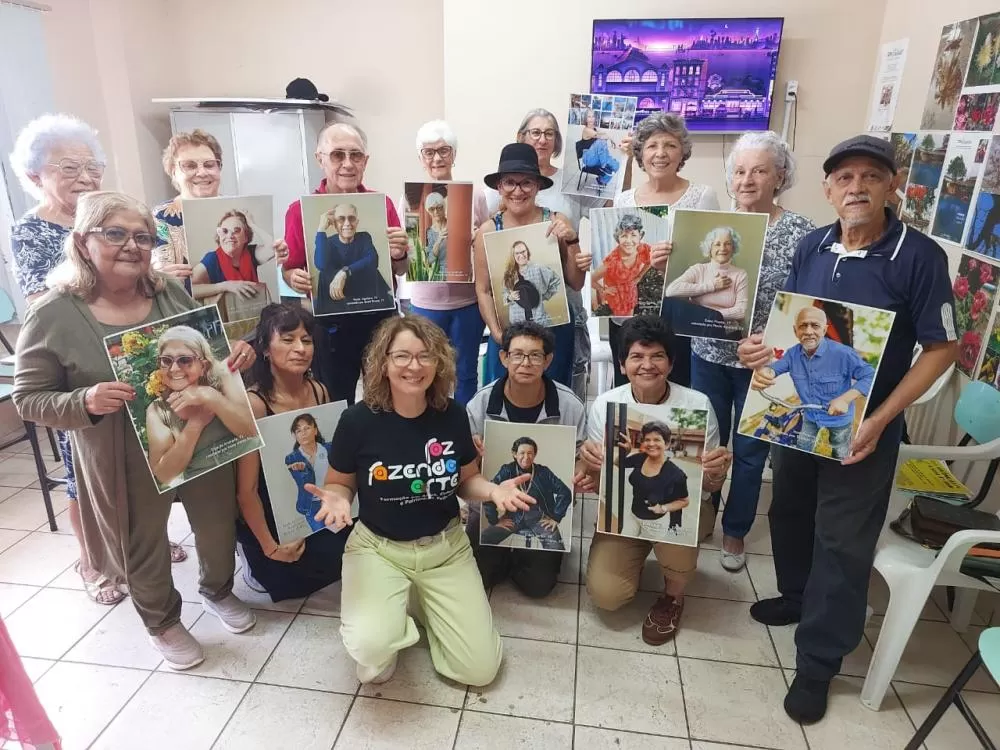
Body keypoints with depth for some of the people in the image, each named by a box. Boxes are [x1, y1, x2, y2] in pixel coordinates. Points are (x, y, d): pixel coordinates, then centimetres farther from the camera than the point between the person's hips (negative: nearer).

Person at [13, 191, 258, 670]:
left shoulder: (170, 293, -3)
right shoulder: (53, 315, -13)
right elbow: (28, 398, -8)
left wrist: (236, 354, -13)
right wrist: (85, 402, -27)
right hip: (125, 461, -3)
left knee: (217, 523, 19)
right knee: (144, 545, 16)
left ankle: (217, 591, 49)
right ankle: (163, 622, 44)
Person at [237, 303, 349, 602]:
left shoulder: (319, 390, -5)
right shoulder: (253, 403, -24)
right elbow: (247, 490, -21)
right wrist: (270, 547, -17)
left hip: (313, 510, 6)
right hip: (269, 519, -6)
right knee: (333, 557, -13)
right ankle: (260, 564, 12)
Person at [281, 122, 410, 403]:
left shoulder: (383, 204, 1)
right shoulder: (301, 210, -5)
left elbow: (400, 271, 7)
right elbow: (289, 270, 2)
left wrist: (399, 256, -14)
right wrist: (295, 279, -20)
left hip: (381, 318, 2)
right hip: (330, 325, -2)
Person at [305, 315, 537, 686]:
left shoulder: (452, 415, -9)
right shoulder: (358, 420, -16)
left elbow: (467, 480, 5)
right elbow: (340, 484, -1)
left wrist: (495, 489, -17)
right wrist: (337, 499, -24)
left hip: (445, 546, 2)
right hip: (378, 547, -2)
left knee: (480, 669, -2)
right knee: (372, 646, -28)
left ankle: (423, 604, 26)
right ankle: (392, 619, 11)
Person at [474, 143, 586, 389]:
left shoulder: (556, 222, -4)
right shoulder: (488, 231, -5)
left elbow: (576, 283, -1)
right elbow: (483, 290, -2)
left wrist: (572, 240, -14)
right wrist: (497, 333, -12)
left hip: (555, 330, 1)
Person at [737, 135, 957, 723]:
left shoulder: (920, 255, -15)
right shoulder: (812, 246, 0)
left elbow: (941, 348, -13)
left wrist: (879, 420, -20)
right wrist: (760, 346, -11)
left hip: (861, 429, -5)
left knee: (843, 542, 5)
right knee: (790, 514, 21)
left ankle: (818, 662, 20)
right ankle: (798, 596, 47)